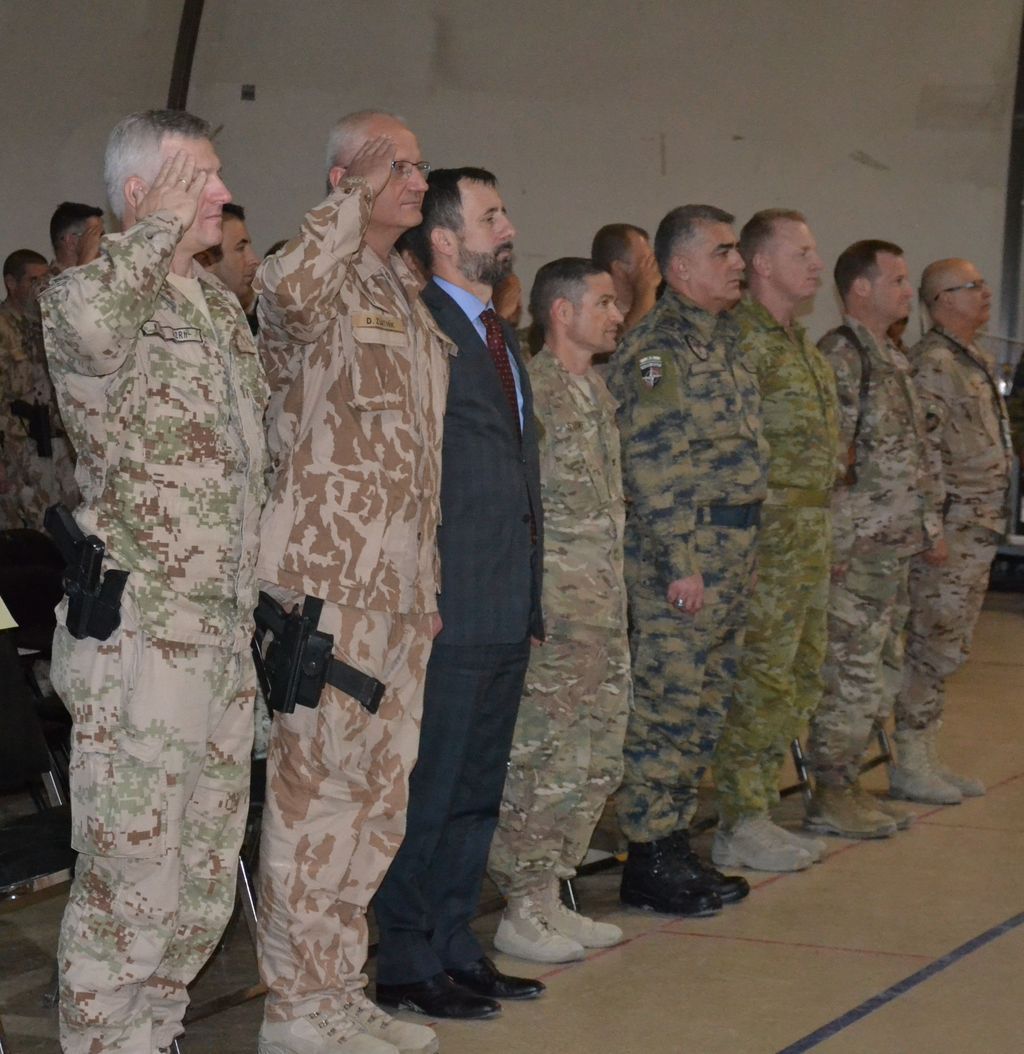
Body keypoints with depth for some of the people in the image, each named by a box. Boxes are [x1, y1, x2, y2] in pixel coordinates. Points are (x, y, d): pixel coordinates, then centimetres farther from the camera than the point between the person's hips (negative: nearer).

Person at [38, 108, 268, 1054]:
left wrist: (260, 604, 22)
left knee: (205, 886, 14)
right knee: (130, 882, -5)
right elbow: (91, 322, -36)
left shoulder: (223, 307, 16)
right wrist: (159, 225, -20)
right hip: (140, 636, -8)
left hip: (228, 637, 8)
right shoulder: (85, 295, -9)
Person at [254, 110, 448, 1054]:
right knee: (318, 786, -6)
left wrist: (428, 579, 20)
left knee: (381, 790, 12)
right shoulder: (325, 279, -7)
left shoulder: (409, 297, 20)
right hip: (329, 577, -9)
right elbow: (285, 288, -35)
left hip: (399, 583, 9)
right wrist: (356, 200, -18)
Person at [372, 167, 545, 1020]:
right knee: (428, 794, -1)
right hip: (448, 610, -9)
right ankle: (408, 965, 9)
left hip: (508, 610, 9)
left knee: (478, 792, 15)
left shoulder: (502, 335, 18)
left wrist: (532, 595, 19)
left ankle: (456, 949, 25)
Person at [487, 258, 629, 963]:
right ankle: (522, 914, 5)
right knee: (543, 763, -4)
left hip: (605, 606, 9)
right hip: (555, 608, -9)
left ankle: (549, 898, 21)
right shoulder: (532, 390, -12)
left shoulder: (598, 391, 16)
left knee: (597, 761, 12)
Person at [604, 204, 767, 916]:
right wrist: (681, 561, -21)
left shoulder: (723, 340, 17)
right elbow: (654, 465, -18)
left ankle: (676, 844, 21)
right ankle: (649, 863, 1)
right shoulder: (657, 347, -12)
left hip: (735, 546, 9)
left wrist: (741, 551, 18)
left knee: (705, 707, 13)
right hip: (684, 547, -9)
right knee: (667, 707, -5)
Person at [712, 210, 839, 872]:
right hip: (769, 536, -10)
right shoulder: (741, 339, -13)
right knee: (760, 683, -6)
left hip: (812, 537, 10)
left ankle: (759, 812, 21)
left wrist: (825, 532, 20)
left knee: (800, 682, 13)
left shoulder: (803, 345, 18)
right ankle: (741, 827, 2)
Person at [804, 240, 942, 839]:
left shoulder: (892, 359, 17)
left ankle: (848, 786, 22)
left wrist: (928, 526, 20)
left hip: (895, 548, 10)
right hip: (856, 551, -10)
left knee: (883, 671, 14)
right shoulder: (840, 356, -14)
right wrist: (839, 543, -20)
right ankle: (831, 797, 2)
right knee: (852, 675, -5)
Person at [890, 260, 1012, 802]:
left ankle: (926, 758, 18)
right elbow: (924, 450, -20)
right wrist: (934, 526, -23)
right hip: (951, 527, -10)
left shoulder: (977, 363, 17)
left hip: (980, 531, 10)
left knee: (946, 649, 12)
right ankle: (909, 765, 1)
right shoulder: (931, 362, -14)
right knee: (932, 647, -6)